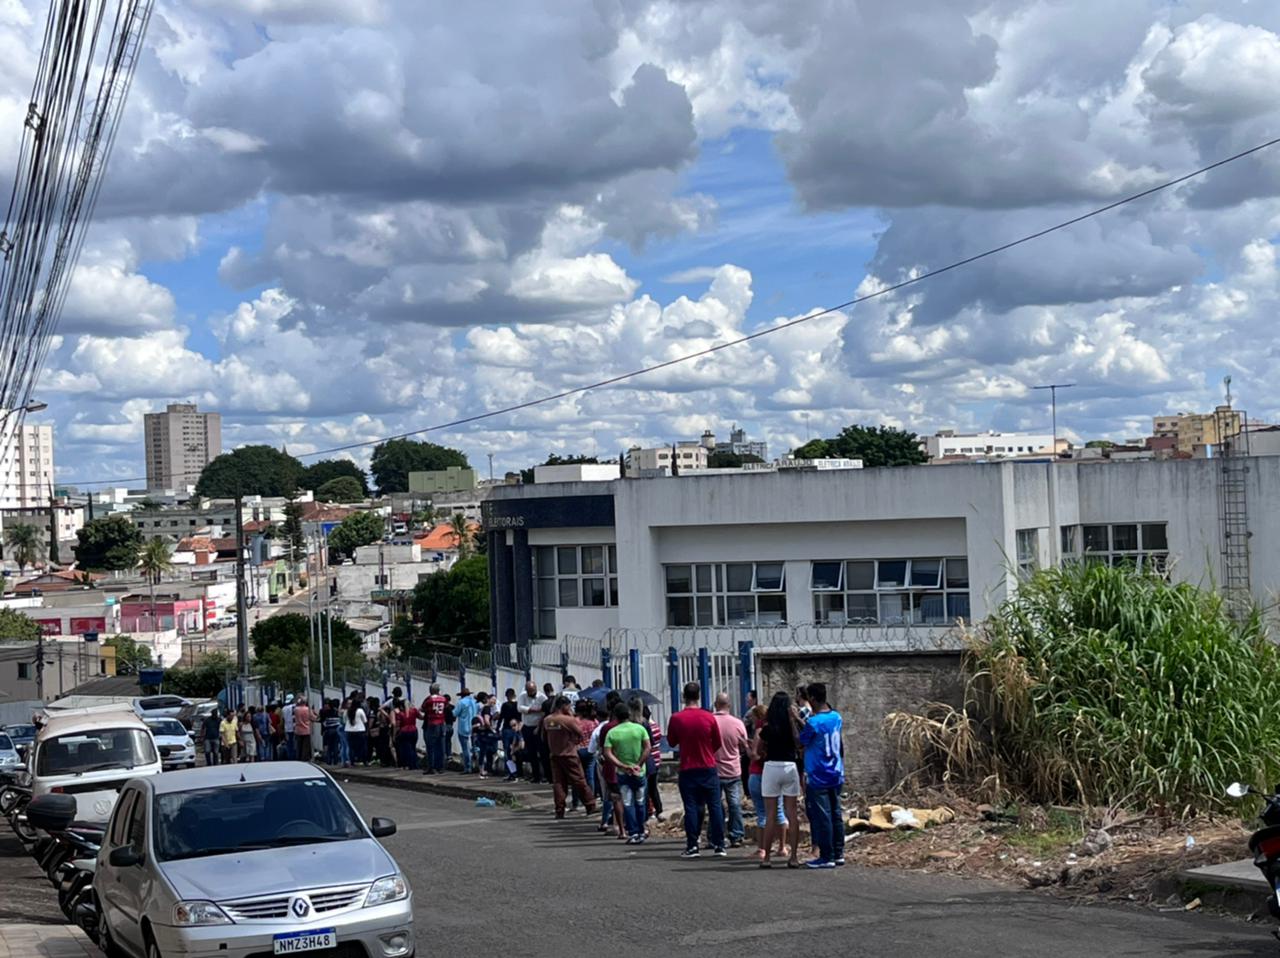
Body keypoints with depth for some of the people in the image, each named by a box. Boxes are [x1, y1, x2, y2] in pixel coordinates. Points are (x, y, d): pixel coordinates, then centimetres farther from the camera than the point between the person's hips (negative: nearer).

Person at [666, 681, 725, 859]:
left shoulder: (676, 718, -7)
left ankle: (692, 846, 2)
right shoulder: (709, 717, -6)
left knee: (691, 808, 3)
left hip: (687, 770, 0)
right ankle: (719, 846, 5)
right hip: (708, 768, 0)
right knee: (715, 806, 5)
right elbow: (717, 743, 4)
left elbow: (671, 742, 6)